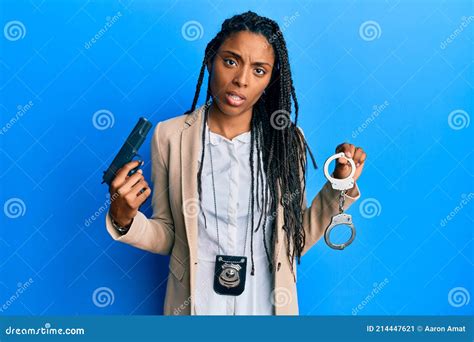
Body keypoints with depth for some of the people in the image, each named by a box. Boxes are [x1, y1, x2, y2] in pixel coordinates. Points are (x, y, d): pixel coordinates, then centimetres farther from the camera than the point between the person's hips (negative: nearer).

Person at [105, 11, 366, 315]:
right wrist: (125, 220, -21)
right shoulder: (169, 136, -10)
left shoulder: (287, 140, -7)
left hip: (266, 304, 1)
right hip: (193, 304, 0)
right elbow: (166, 238, -4)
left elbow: (297, 240, -2)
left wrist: (340, 187, -10)